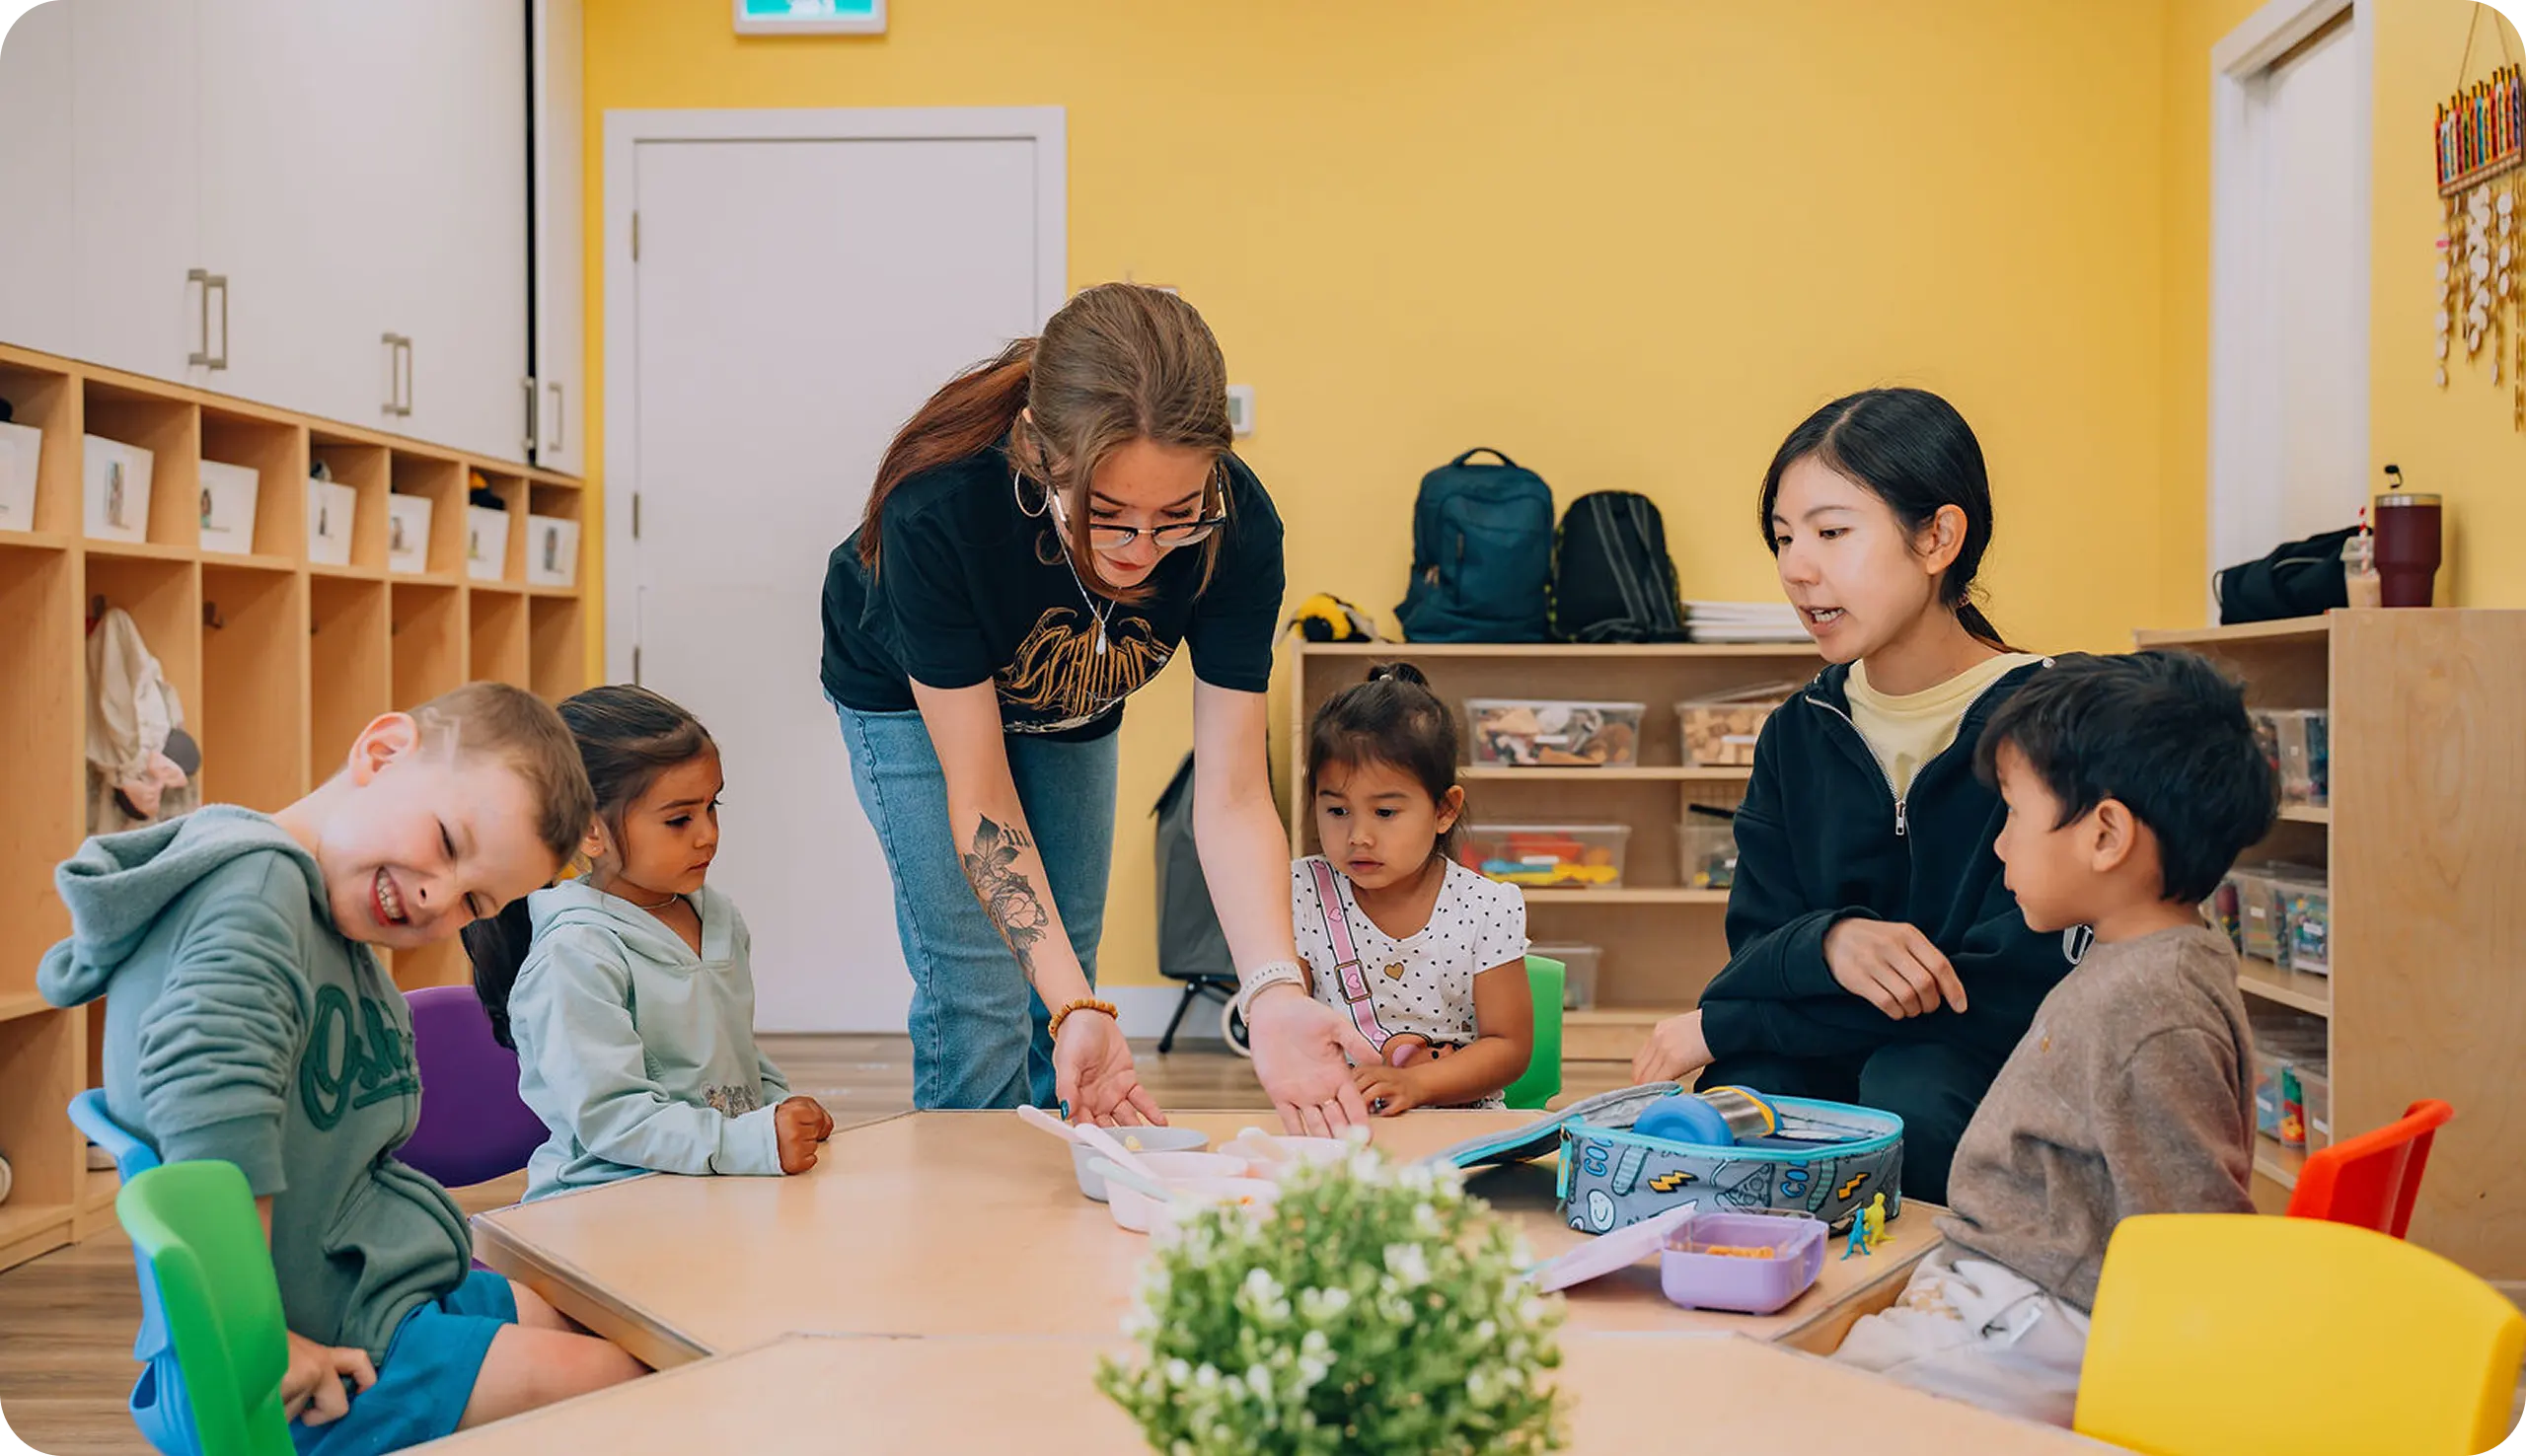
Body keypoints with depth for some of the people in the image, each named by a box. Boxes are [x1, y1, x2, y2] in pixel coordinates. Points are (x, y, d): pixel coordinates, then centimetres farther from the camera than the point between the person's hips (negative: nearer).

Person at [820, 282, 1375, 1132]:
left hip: (1071, 704, 3)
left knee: (1060, 979, 11)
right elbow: (980, 796, -35)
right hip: (910, 691, -3)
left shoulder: (1237, 527, -35)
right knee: (978, 994, -10)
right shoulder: (937, 510, -43)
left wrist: (1273, 994, -47)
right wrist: (1077, 1009, -45)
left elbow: (1231, 796, -31)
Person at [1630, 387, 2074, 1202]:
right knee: (1745, 1086, -29)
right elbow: (1752, 955, 1)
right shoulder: (1796, 738, 9)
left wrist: (1720, 1025, -14)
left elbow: (2021, 980, -17)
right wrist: (1829, 944, -28)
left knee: (1908, 1083, -33)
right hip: (1824, 1074, 2)